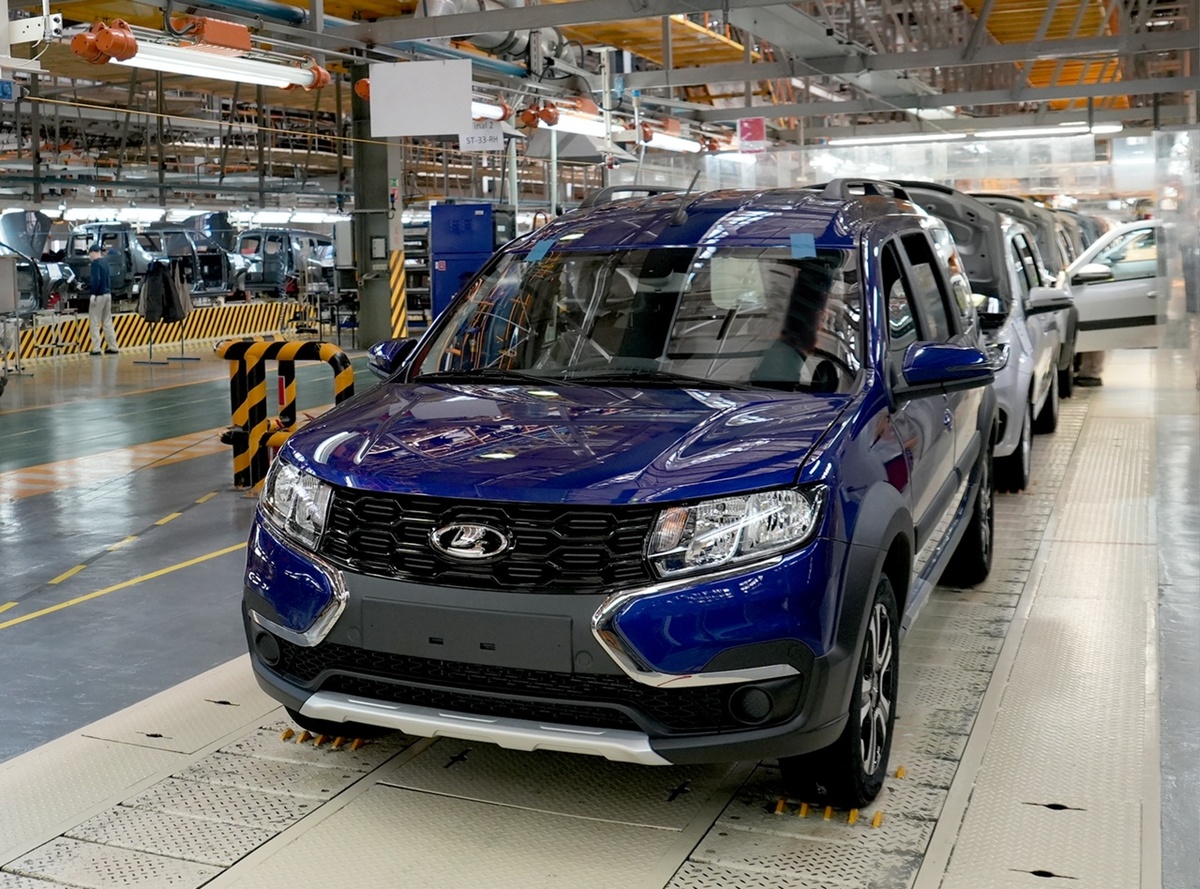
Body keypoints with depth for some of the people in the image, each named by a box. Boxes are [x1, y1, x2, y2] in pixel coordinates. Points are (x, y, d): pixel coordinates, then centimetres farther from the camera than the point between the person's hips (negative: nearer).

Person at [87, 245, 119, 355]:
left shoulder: (95, 263, -11)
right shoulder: (105, 261, 11)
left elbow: (96, 279, -20)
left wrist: (93, 293, -20)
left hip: (99, 295, -8)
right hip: (108, 294, 8)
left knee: (95, 323, -3)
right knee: (107, 322, 13)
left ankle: (96, 349, -6)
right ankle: (113, 347, 13)